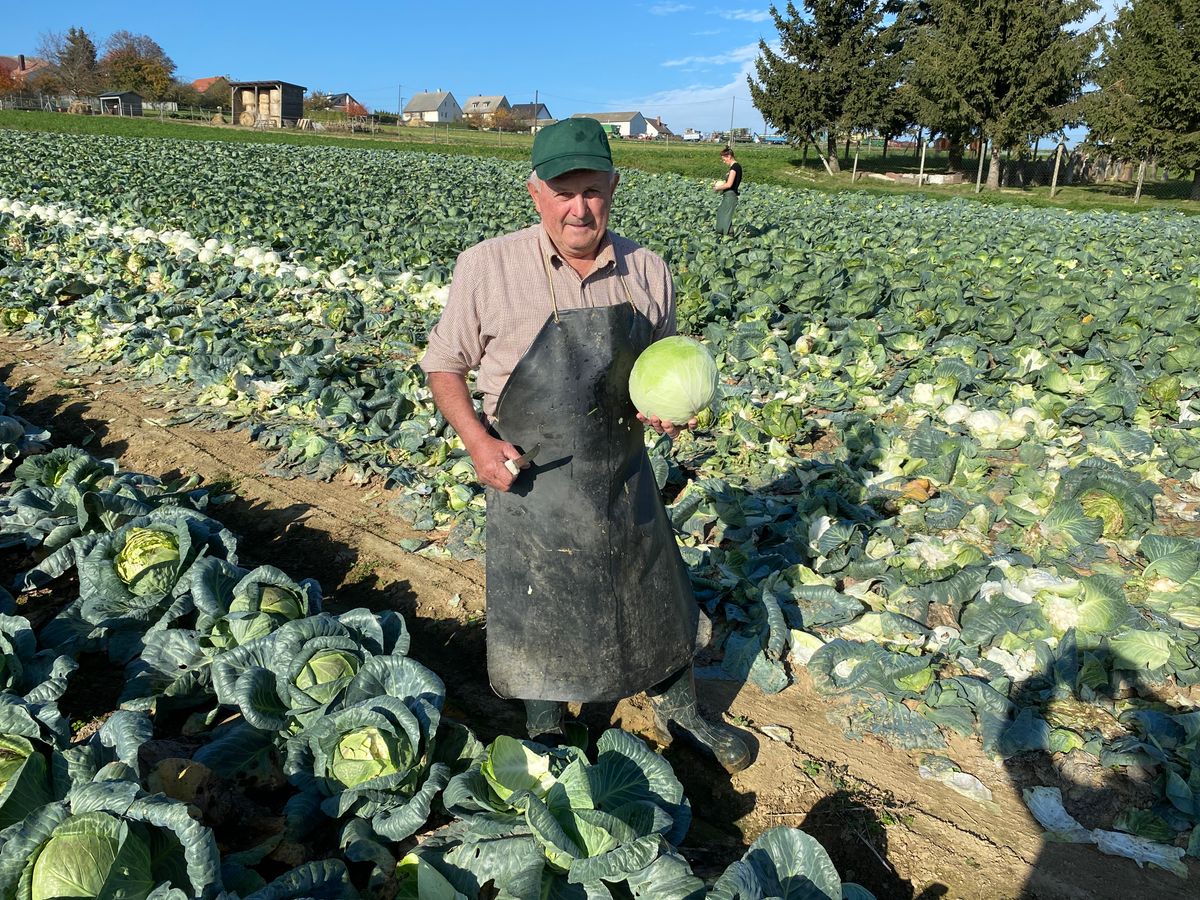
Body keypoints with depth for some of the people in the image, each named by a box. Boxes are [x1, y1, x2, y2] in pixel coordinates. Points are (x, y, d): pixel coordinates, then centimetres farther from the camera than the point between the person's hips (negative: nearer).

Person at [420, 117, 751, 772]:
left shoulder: (647, 273, -3)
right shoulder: (487, 267, -13)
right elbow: (444, 365, -3)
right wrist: (477, 441, -17)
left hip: (623, 476, 3)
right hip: (528, 478, -3)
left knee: (657, 599, 18)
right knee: (537, 615, 14)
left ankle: (679, 715, 45)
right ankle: (544, 733, 43)